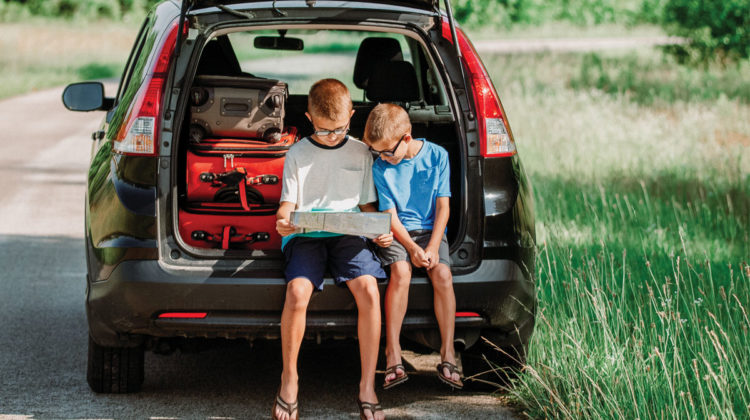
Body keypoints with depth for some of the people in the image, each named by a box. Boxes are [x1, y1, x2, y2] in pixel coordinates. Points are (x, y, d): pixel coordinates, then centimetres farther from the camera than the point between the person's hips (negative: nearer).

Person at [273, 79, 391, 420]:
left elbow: (367, 204, 16)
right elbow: (289, 201, 11)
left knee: (368, 289, -29)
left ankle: (367, 388, -20)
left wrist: (379, 231, -5)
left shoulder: (361, 153, 13)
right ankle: (289, 378, -11)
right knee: (297, 292, -31)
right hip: (305, 235, -1)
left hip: (348, 234, 1)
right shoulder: (297, 154, 10)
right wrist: (284, 220, -14)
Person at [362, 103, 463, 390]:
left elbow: (443, 205, -3)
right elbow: (390, 215, -5)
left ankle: (448, 354, -18)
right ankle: (393, 357, -26)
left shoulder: (436, 156, -5)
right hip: (397, 232, -1)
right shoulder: (381, 168, -4)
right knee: (400, 272, -29)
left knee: (442, 274, -26)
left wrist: (433, 247, -14)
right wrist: (412, 248, -20)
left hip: (431, 229, 1)